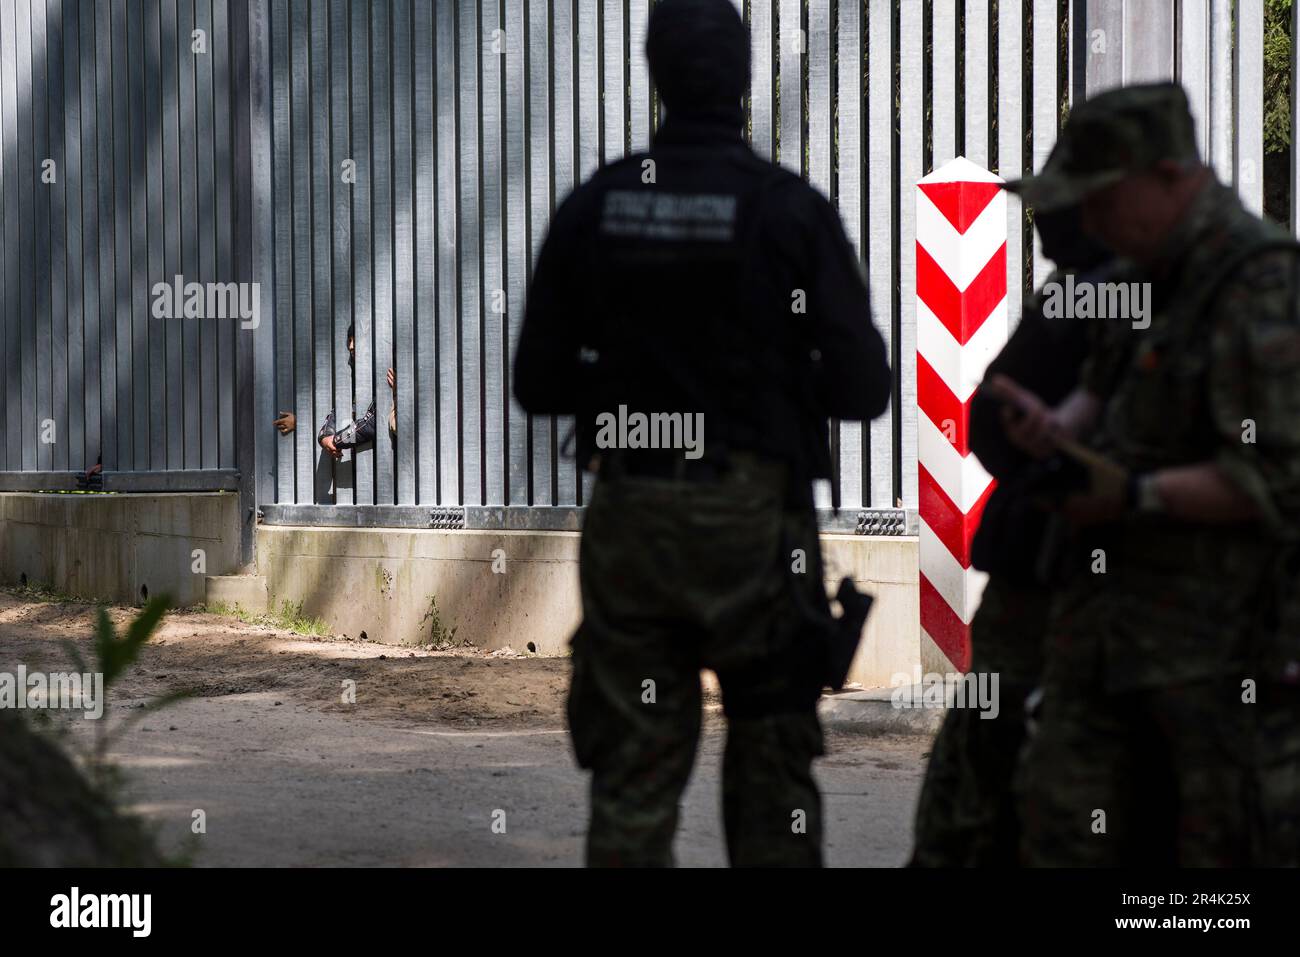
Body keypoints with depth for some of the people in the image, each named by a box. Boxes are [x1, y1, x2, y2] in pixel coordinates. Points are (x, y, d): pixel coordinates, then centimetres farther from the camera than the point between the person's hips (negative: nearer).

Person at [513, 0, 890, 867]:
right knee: (771, 764, 9)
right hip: (756, 516, -2)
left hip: (629, 515, 2)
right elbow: (863, 386, -7)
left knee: (631, 771, 6)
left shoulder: (594, 208, -1)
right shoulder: (790, 210, -8)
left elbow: (539, 384, 3)